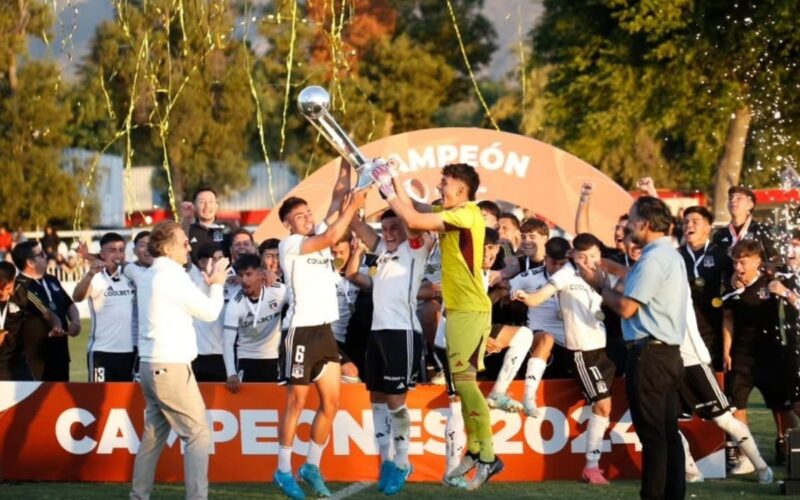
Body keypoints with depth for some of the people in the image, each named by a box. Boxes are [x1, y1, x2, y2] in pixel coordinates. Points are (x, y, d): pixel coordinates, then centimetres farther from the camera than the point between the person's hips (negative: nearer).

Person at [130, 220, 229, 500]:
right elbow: (209, 312, -7)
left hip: (151, 364, 9)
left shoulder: (149, 277, 14)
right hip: (170, 366, -9)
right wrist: (217, 284, 9)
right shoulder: (171, 276, -13)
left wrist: (207, 285, 16)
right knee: (198, 433, -7)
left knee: (154, 433, 13)